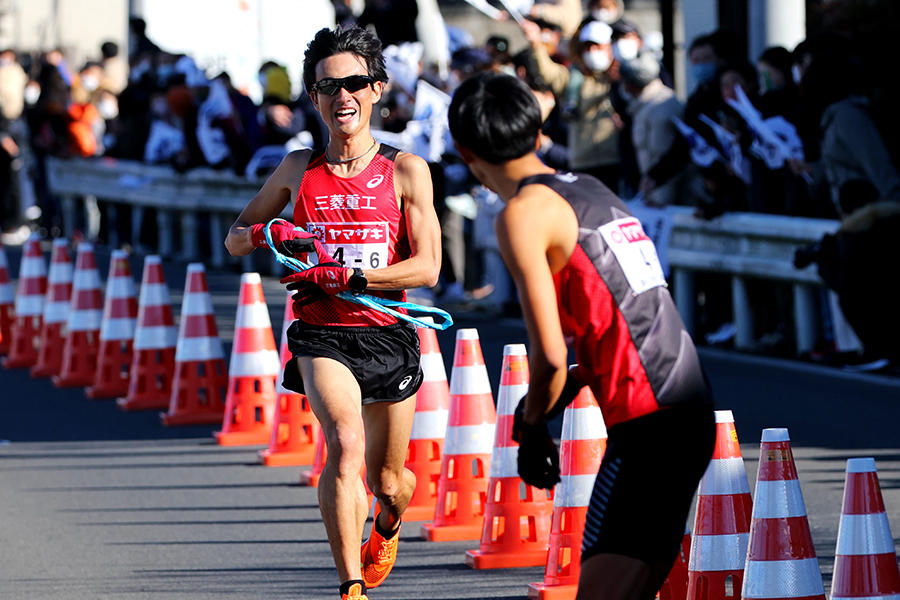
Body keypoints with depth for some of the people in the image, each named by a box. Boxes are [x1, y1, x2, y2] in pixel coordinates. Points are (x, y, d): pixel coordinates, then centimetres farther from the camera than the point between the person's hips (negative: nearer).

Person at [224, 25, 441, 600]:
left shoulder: (405, 170, -2)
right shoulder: (299, 169, 5)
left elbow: (427, 268, -8)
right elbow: (234, 240, 15)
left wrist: (341, 276, -17)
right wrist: (268, 232, -9)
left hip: (388, 336, 0)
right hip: (321, 336, 0)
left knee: (387, 481, 12)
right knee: (346, 444, -27)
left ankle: (388, 525, 50)